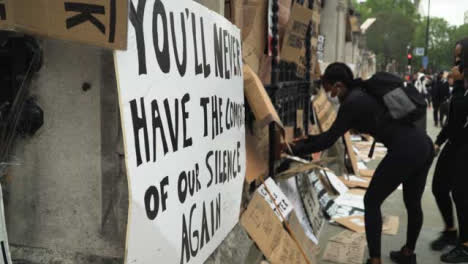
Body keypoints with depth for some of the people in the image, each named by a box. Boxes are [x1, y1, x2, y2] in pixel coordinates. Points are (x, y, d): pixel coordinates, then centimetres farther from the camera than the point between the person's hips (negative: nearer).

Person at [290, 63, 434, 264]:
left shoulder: (352, 102, -8)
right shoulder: (365, 93, 19)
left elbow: (329, 140, -4)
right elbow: (335, 132, 25)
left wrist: (297, 149, 7)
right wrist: (306, 140, 27)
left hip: (405, 151, -9)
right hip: (424, 144, 9)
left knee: (371, 202, 7)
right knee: (413, 204, 22)